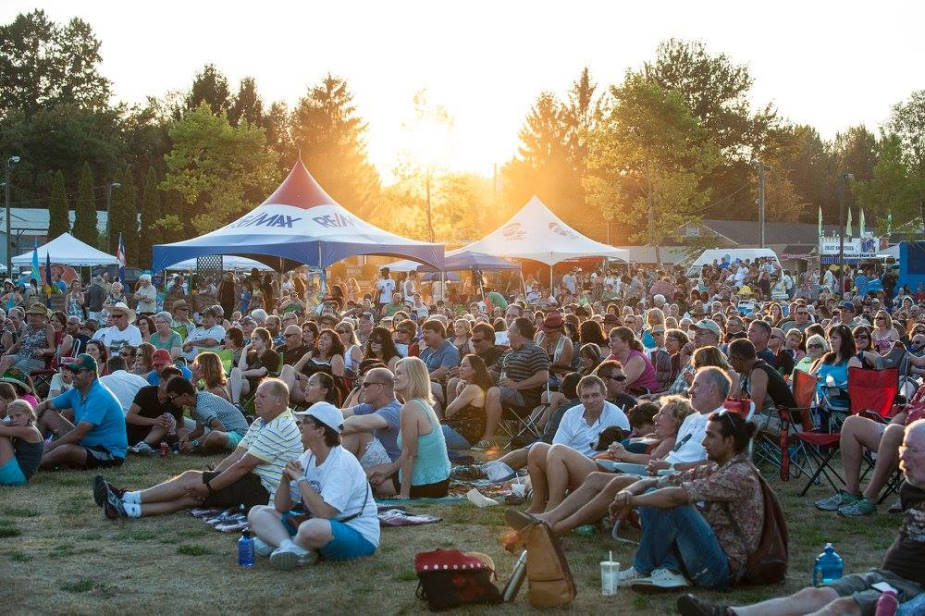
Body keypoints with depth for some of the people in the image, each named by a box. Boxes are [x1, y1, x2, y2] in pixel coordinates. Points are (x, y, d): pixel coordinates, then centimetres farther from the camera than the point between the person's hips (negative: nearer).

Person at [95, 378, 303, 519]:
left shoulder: (280, 428, -16)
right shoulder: (260, 423, 18)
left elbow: (243, 466, -18)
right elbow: (235, 457, 12)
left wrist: (208, 487, -14)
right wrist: (206, 482, 0)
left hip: (264, 493, -9)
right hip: (254, 484, 9)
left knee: (190, 478, -10)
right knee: (191, 495, -4)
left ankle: (127, 498, -5)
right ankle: (127, 508, -13)